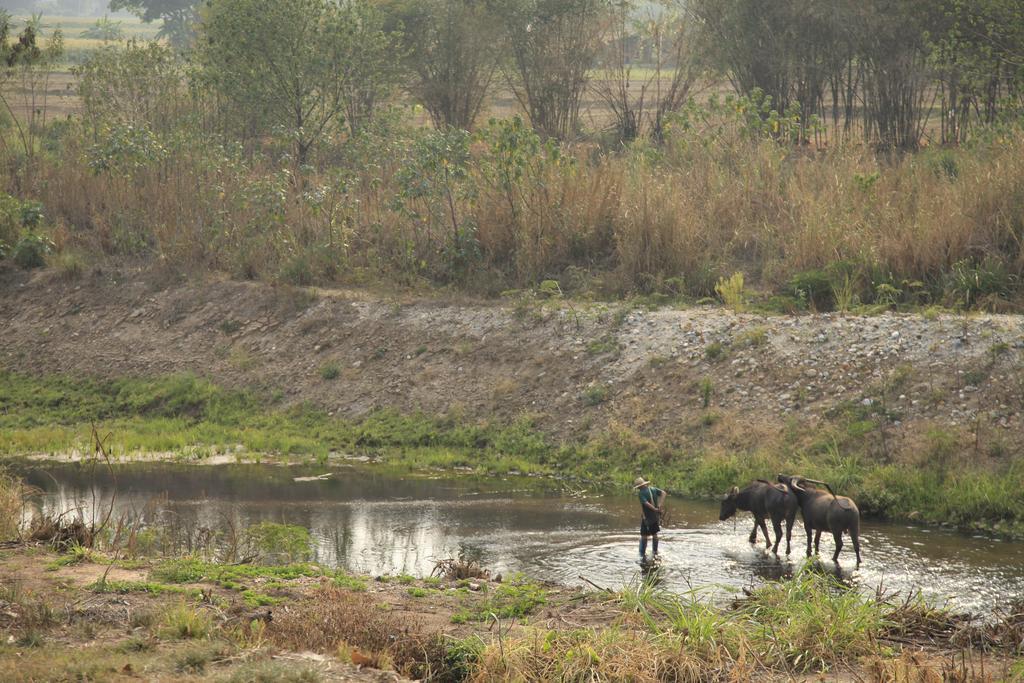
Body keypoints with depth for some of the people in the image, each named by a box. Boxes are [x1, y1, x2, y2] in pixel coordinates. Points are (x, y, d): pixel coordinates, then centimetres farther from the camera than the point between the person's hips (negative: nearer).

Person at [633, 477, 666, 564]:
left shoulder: (642, 493, -17)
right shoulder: (653, 489, 3)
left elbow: (646, 503, -29)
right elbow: (663, 493, -5)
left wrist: (655, 509, -23)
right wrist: (660, 505, -12)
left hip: (647, 517, -7)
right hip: (656, 517, 7)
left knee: (644, 536, 3)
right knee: (654, 534, 18)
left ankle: (643, 555, 6)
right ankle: (655, 554, 25)